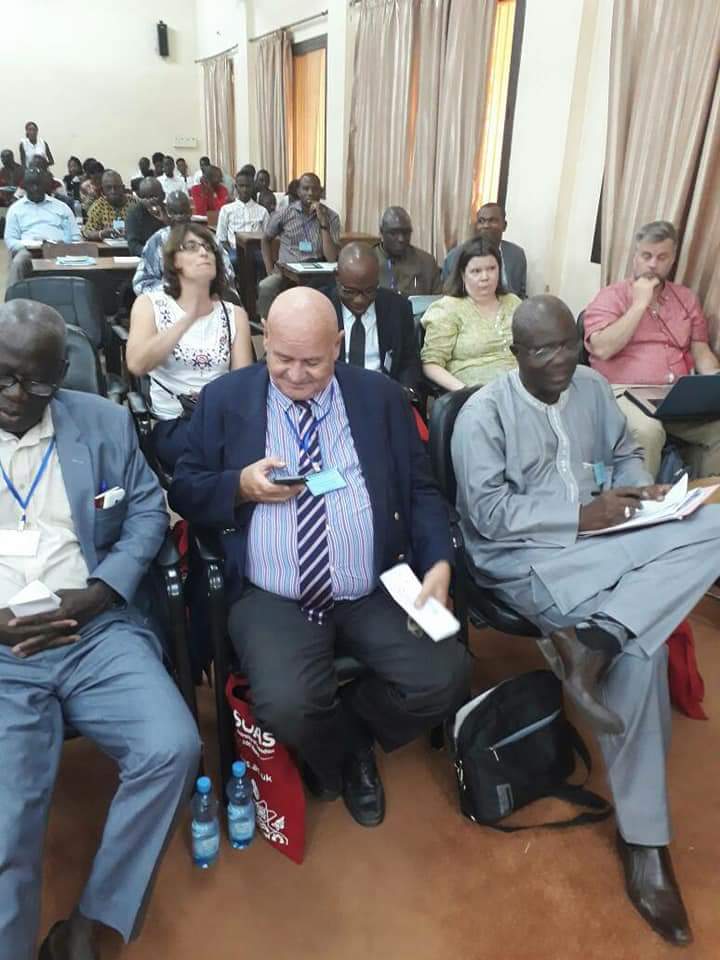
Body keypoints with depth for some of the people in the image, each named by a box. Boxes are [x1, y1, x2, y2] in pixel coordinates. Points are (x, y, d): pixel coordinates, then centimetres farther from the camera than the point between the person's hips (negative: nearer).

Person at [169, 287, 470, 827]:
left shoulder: (382, 397, 7)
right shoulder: (224, 400, 5)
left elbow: (421, 490, 7)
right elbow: (184, 493, 7)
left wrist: (440, 562, -10)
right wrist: (241, 485, -13)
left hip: (377, 594, 2)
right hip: (273, 600, -1)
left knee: (446, 680, -18)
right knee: (287, 706, -26)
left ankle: (346, 730, 16)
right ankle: (345, 755, 14)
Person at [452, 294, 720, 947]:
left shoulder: (593, 388, 11)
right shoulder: (483, 414, -9)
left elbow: (625, 453, 22)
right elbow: (489, 512, -16)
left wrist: (637, 487, -2)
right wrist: (581, 515, -20)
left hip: (601, 539, 7)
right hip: (524, 559, -6)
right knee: (640, 645, -27)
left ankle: (589, 644, -28)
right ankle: (643, 837, -10)